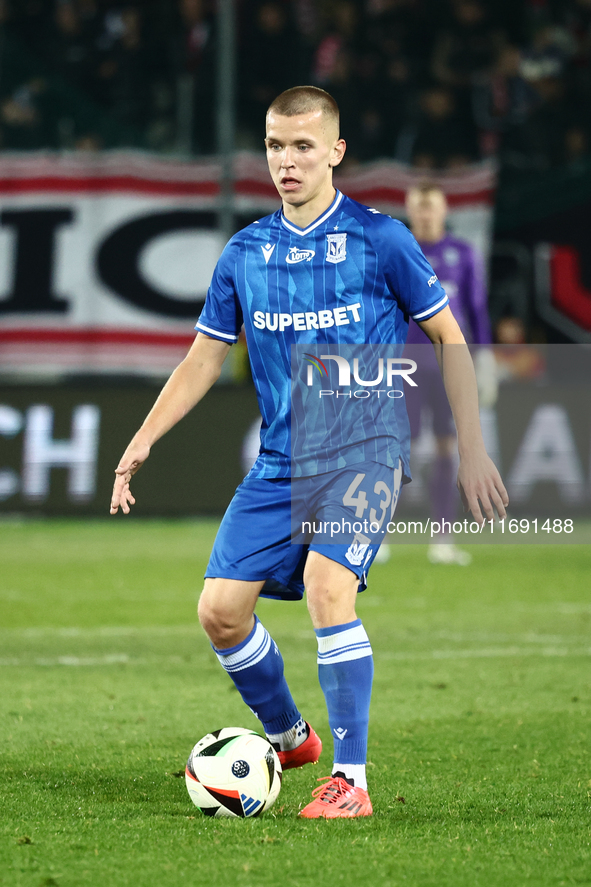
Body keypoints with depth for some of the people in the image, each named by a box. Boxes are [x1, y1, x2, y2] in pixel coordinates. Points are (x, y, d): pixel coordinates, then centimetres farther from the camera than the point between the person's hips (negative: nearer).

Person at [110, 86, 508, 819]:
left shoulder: (380, 240, -4)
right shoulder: (244, 254, 7)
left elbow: (448, 338, 2)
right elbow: (205, 357, 15)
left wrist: (472, 450, -2)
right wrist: (143, 441, 4)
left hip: (365, 448, -5)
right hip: (280, 461, 5)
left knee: (326, 585, -27)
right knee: (220, 609, -3)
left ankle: (349, 779, -18)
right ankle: (287, 737, 25)